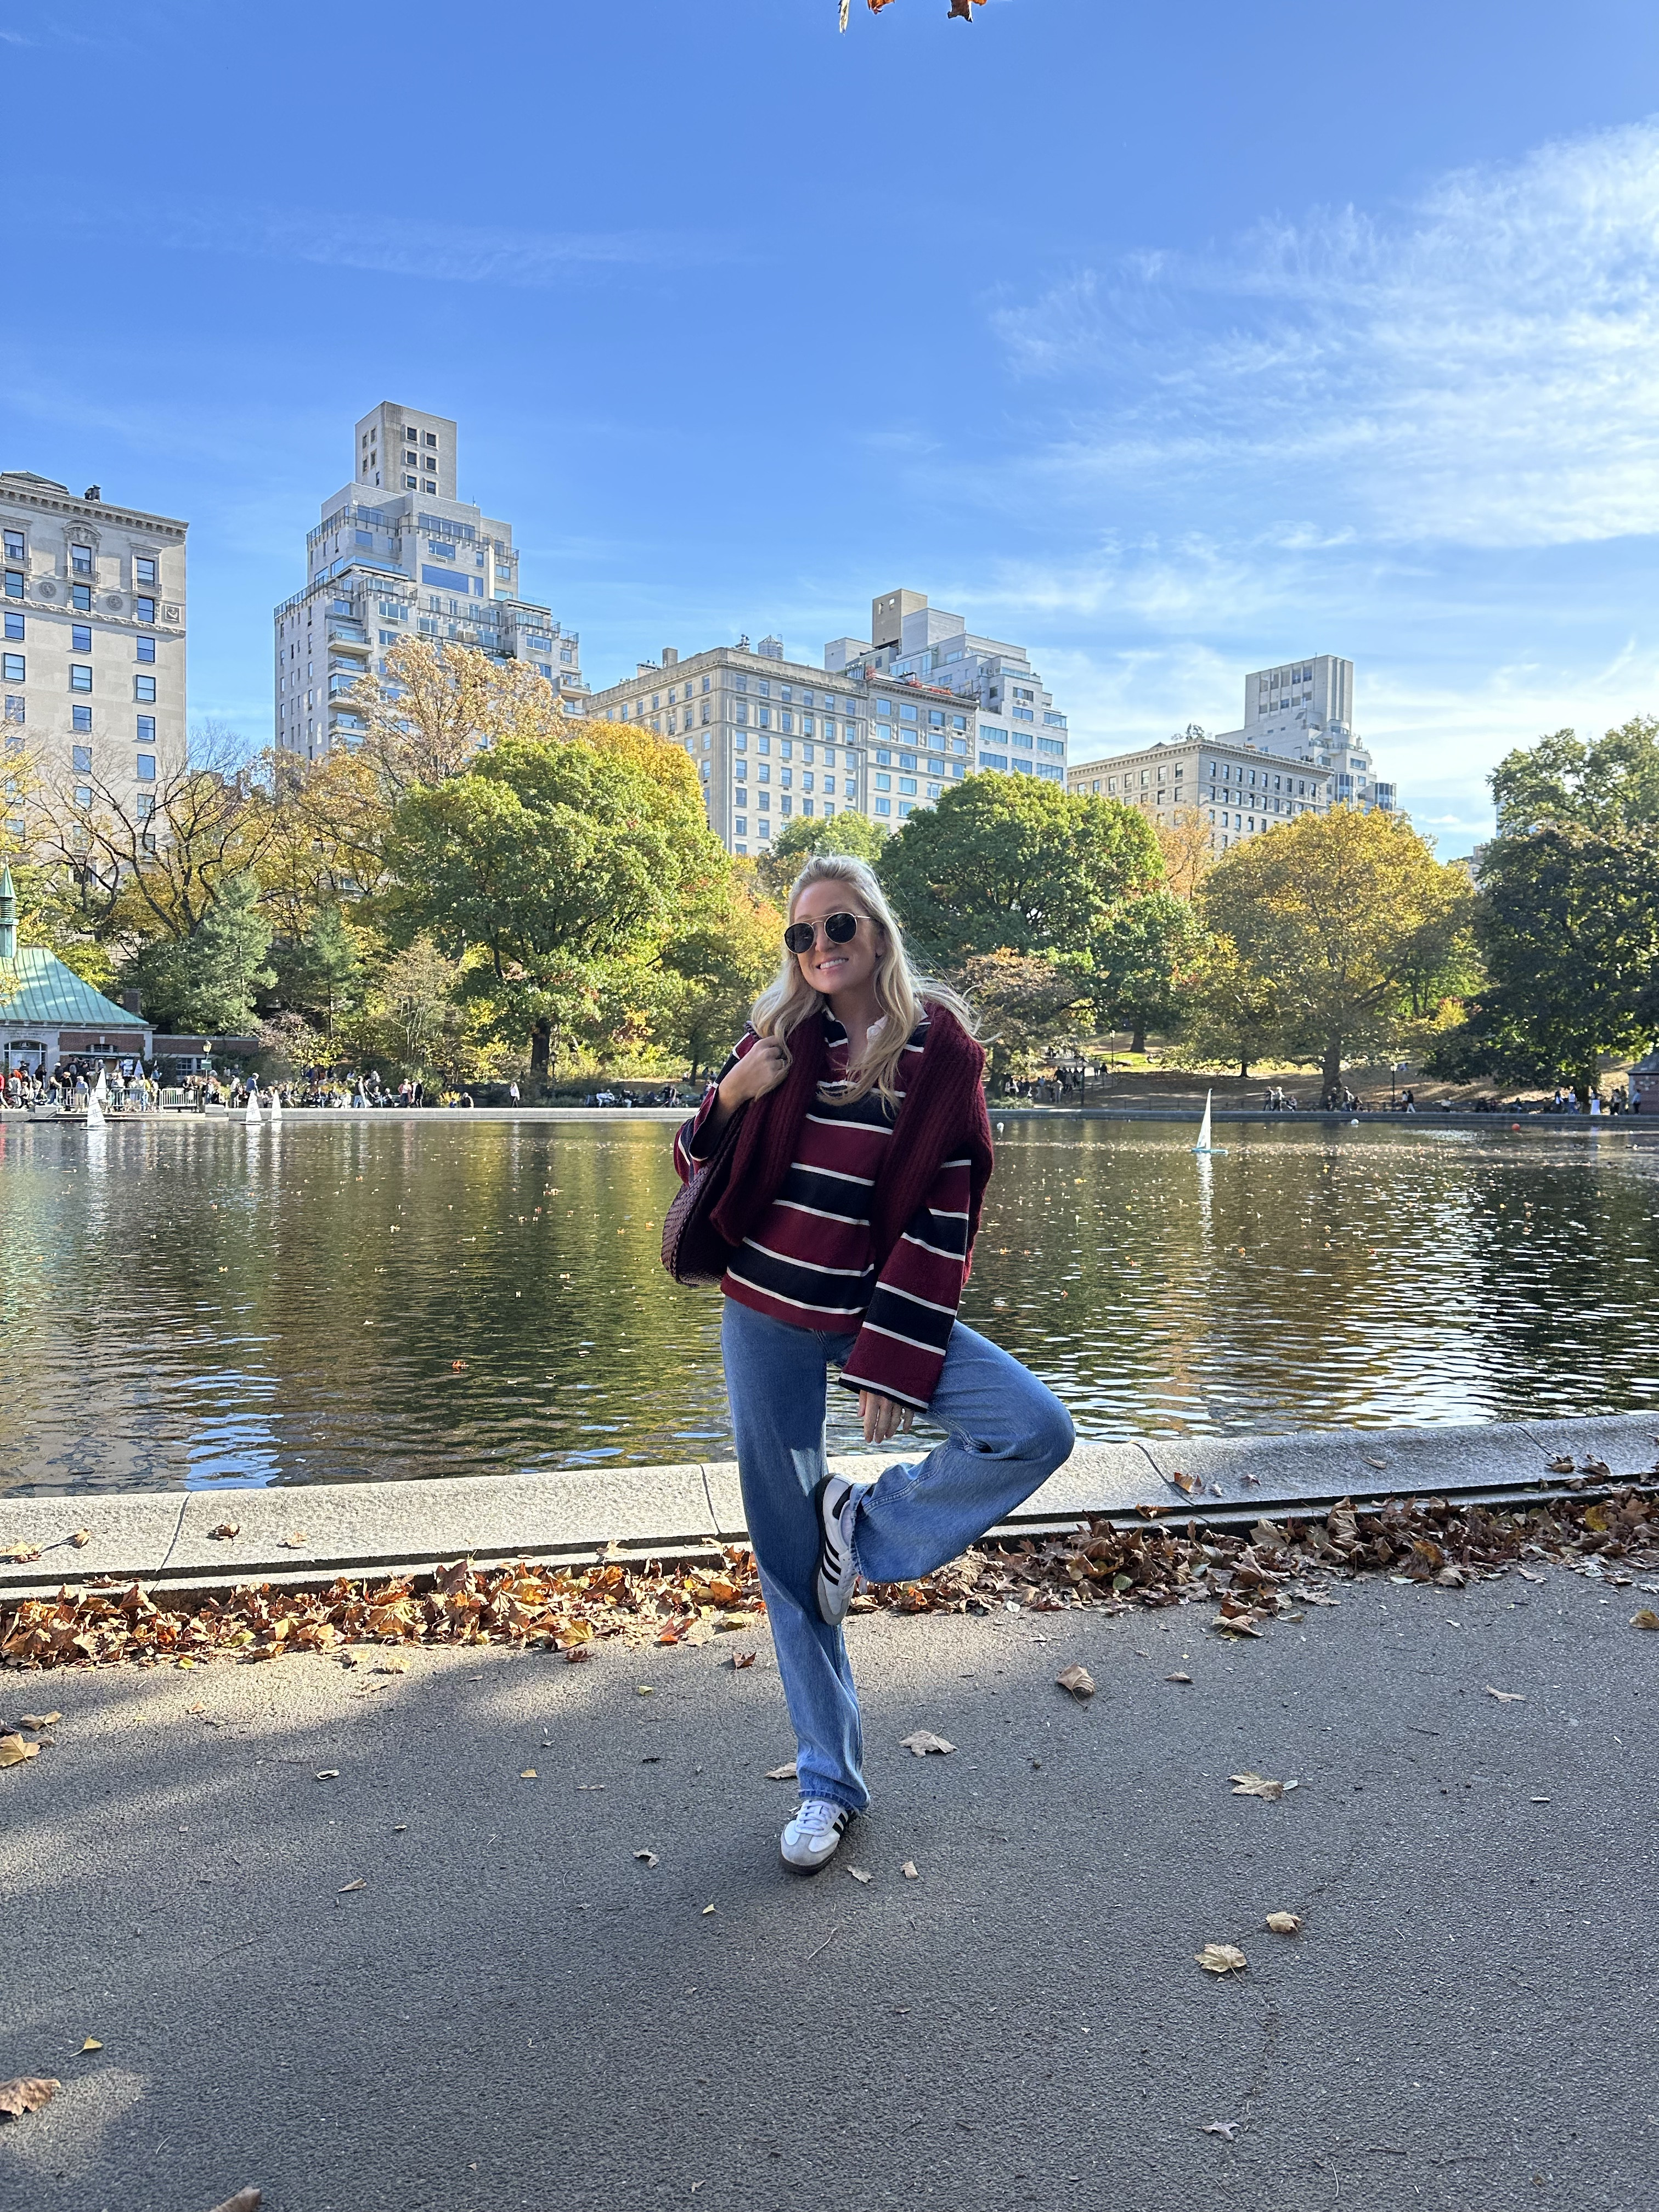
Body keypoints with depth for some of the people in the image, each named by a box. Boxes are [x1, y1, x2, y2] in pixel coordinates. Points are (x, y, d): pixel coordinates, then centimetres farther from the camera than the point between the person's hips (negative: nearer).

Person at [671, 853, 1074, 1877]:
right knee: (786, 1550, 6)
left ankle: (865, 1527, 3)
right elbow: (700, 1165, 8)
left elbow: (946, 1213, -7)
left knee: (1037, 1428, -20)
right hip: (767, 1317, 2)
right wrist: (731, 1095, -14)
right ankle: (829, 1782, 22)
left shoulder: (942, 1046, -5)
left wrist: (893, 1363, -12)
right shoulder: (779, 1035, 3)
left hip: (880, 1309, -1)